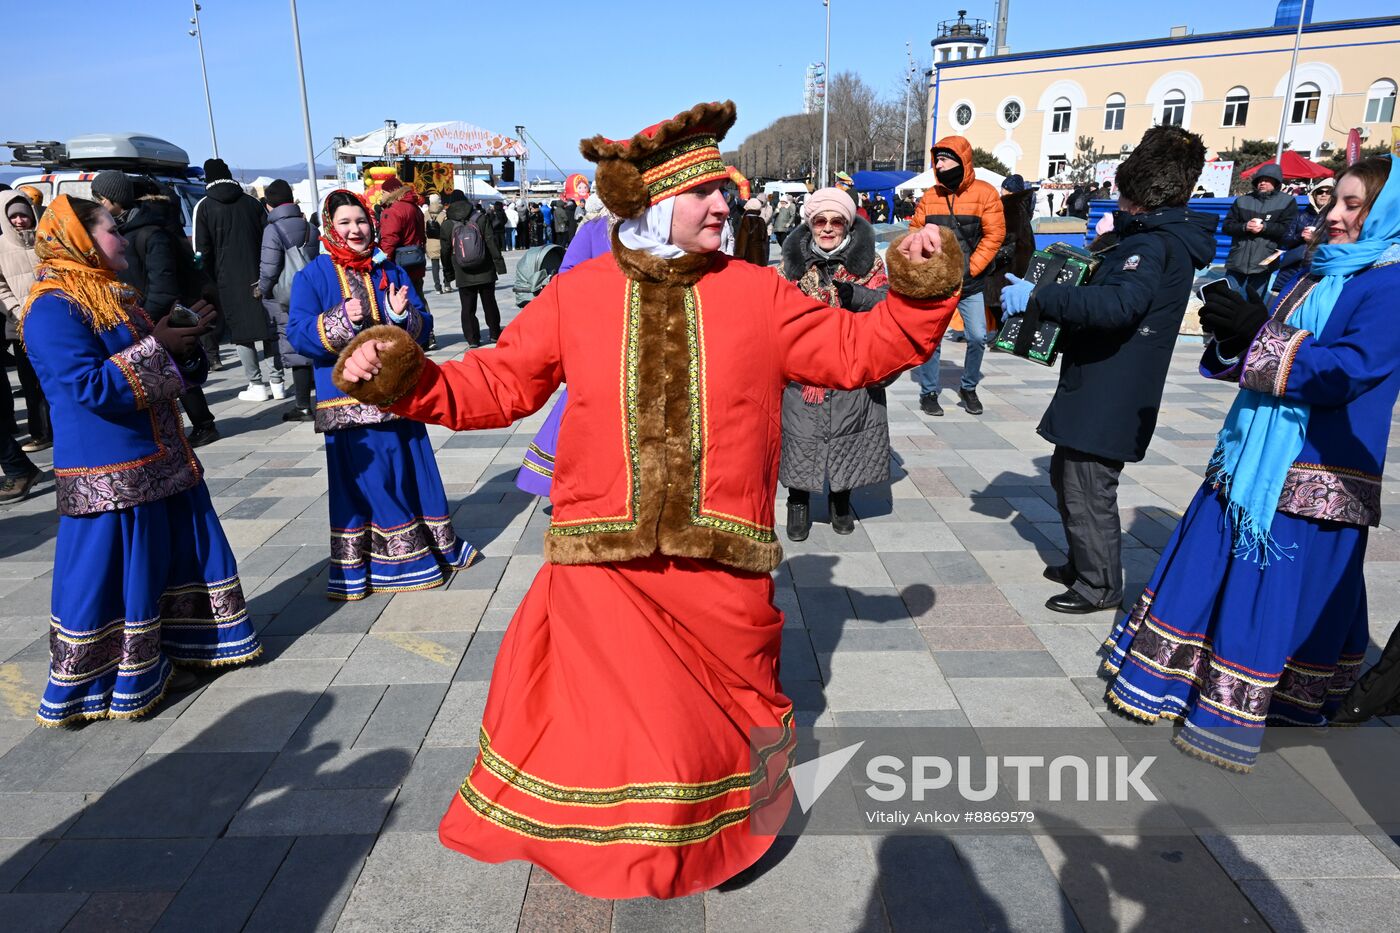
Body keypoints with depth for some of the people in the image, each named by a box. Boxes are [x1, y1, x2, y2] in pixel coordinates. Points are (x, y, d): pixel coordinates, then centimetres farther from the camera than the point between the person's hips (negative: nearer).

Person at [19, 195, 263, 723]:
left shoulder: (114, 297, 15)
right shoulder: (54, 308, -14)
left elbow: (173, 372, 19)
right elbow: (90, 386, -24)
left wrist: (189, 337, 1)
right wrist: (155, 348, -17)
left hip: (158, 460, 10)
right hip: (108, 472, -9)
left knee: (179, 556, 16)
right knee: (110, 575, 0)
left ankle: (165, 657, 32)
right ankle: (113, 684, 15)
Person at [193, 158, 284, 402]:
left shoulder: (204, 206, -1)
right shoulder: (251, 201, 9)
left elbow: (202, 250, -5)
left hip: (228, 281, -3)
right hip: (257, 277, 3)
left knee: (241, 331, 2)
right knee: (267, 327, 7)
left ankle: (256, 385, 1)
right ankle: (276, 382, 7)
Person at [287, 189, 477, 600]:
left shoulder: (390, 272, 9)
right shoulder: (312, 276, -1)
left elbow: (423, 326, 5)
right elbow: (298, 334, -11)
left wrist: (403, 315, -17)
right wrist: (343, 320, -25)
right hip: (348, 401, -3)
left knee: (412, 471, 11)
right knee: (363, 479, 1)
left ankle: (431, 548, 26)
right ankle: (360, 566, 14)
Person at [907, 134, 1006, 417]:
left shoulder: (984, 193, -4)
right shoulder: (930, 196, 4)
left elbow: (994, 235, -6)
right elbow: (916, 234, 7)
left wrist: (970, 269, -11)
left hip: (971, 284, -1)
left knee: (978, 338, 0)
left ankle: (969, 388, 22)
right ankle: (928, 393, 15)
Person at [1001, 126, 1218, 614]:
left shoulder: (1157, 244, -19)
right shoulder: (1153, 236, 14)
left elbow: (1119, 303, -36)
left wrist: (1038, 298, -33)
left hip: (1109, 396, -11)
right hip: (1096, 387, 11)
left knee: (1087, 489, 2)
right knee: (1066, 475, 21)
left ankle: (1100, 586, 19)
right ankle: (1082, 564, 37)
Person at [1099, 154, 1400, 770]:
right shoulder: (1318, 273, 15)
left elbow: (1345, 373, -20)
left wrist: (1257, 334, -20)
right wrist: (1233, 331, -3)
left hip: (1310, 477, -7)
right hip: (1251, 459, 8)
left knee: (1272, 589, -1)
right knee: (1206, 570, 11)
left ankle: (1231, 718, 12)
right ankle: (1175, 678, 26)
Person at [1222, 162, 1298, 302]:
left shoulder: (1287, 201, 6)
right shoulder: (1242, 200, 10)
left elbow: (1287, 229, -5)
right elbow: (1226, 226, 4)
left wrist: (1264, 227, -16)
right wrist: (1245, 227, -14)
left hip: (1263, 264, -2)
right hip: (1237, 262, 2)